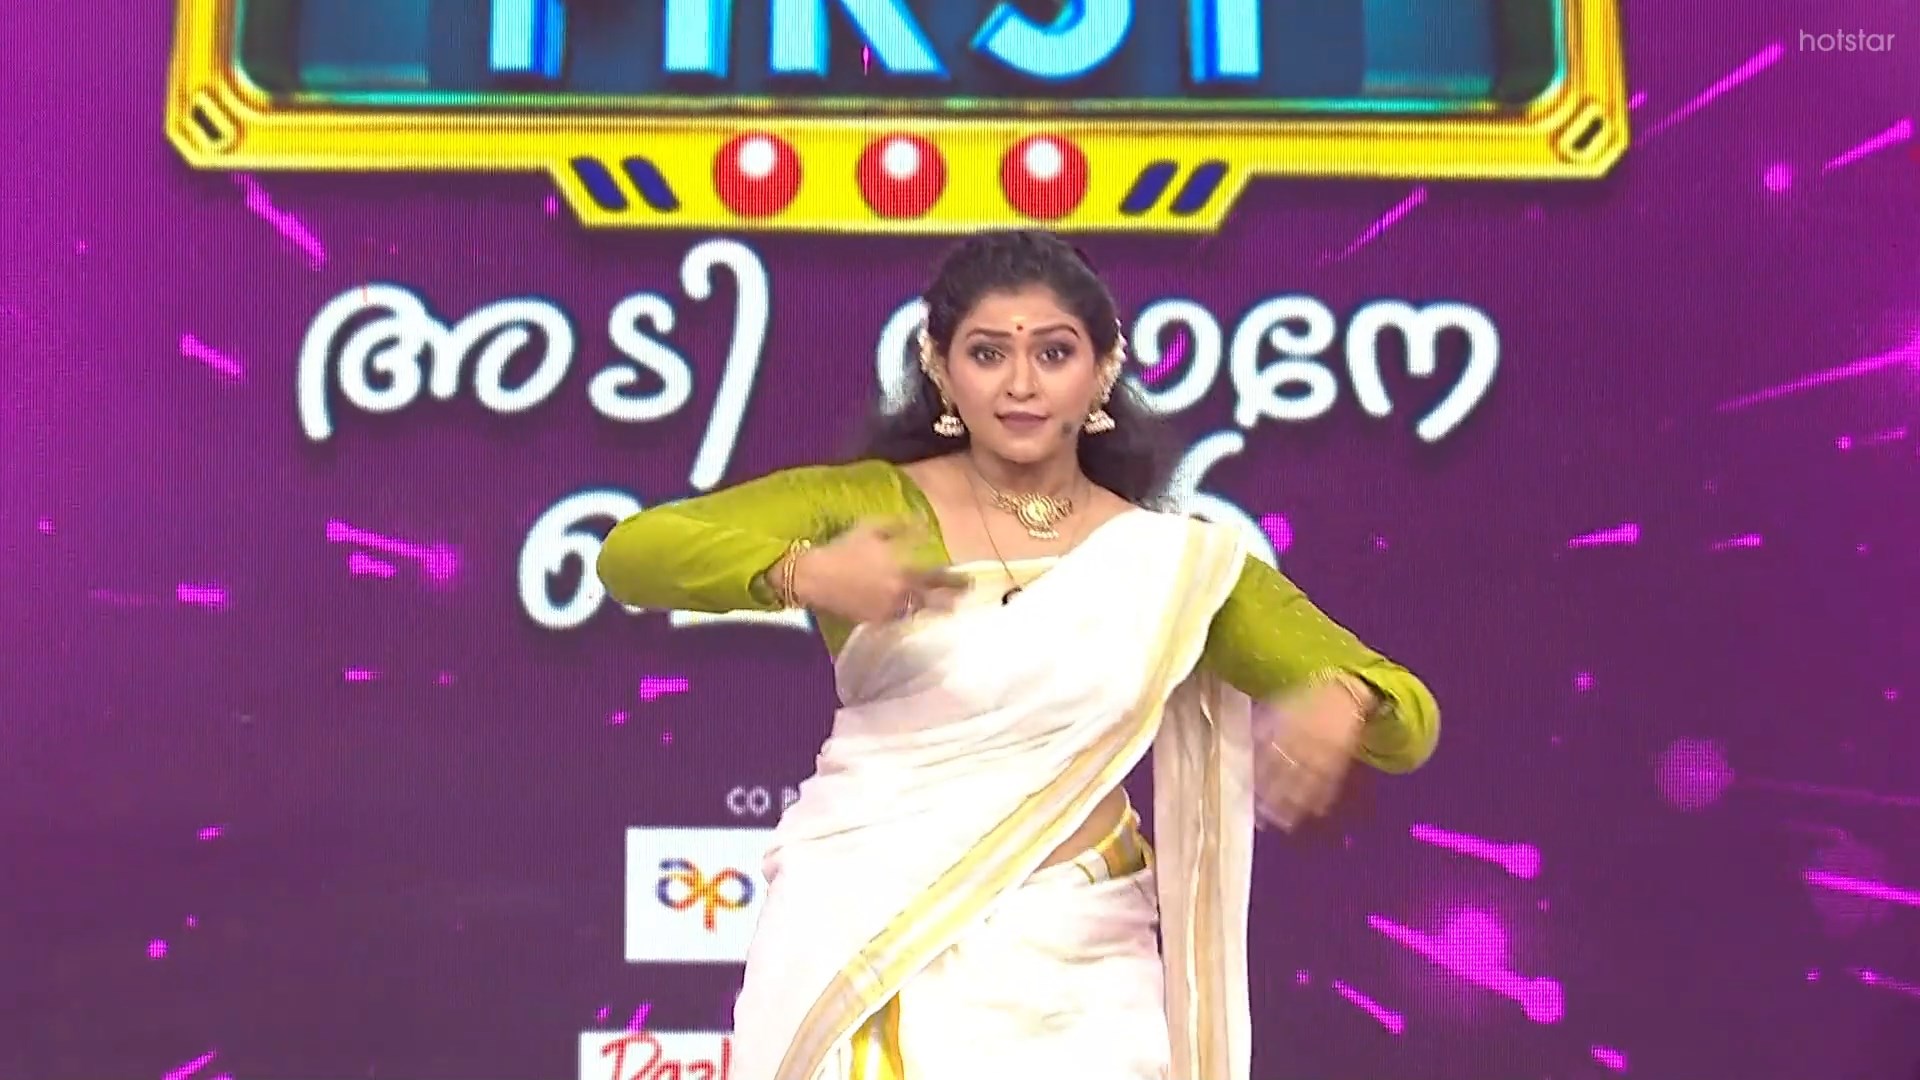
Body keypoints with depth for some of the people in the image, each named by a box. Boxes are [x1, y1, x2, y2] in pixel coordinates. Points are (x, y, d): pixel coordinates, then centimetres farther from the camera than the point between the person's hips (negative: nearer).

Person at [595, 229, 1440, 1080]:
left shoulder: (1177, 561, 1)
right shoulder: (864, 504, -1)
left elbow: (1409, 722, -1)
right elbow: (629, 554, -12)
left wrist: (1341, 704, -25)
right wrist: (800, 572, -30)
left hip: (1070, 969, 1)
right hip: (860, 940, -1)